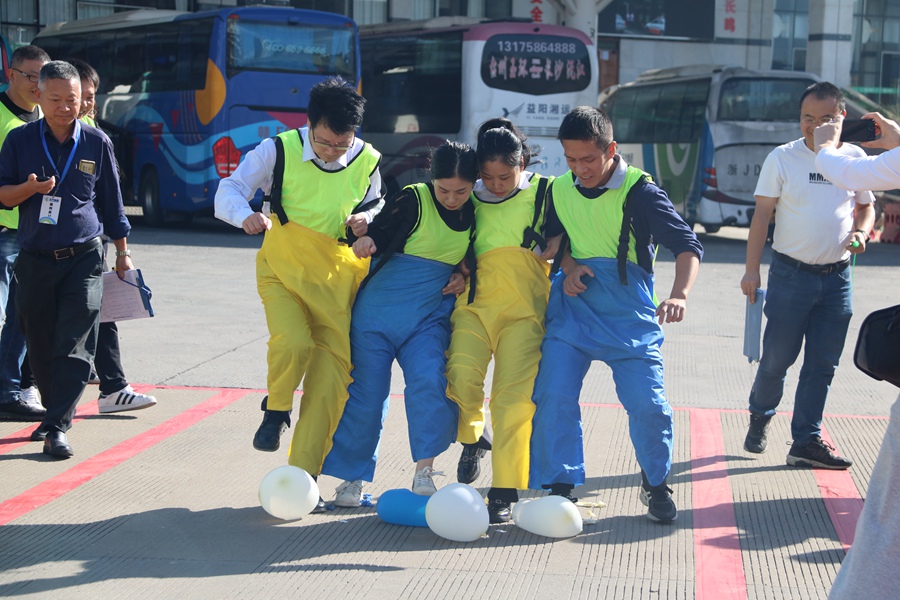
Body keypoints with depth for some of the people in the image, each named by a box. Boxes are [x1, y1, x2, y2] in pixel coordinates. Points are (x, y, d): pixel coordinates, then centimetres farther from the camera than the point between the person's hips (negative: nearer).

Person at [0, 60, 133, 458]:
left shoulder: (97, 143, 4)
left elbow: (111, 201, 13)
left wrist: (122, 252, 16)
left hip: (84, 259, -1)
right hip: (35, 261, 2)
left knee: (75, 346, -11)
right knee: (40, 347, 8)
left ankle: (58, 427, -11)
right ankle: (55, 411, 27)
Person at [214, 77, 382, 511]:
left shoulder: (367, 163, 0)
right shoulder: (280, 150, -7)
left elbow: (376, 205, 18)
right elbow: (230, 190, -7)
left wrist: (367, 219, -6)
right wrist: (245, 215, -29)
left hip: (338, 278, 2)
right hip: (283, 268, -2)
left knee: (332, 377, -3)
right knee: (292, 342, -29)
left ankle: (302, 476, 7)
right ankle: (276, 410, 5)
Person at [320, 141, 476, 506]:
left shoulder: (473, 215, 5)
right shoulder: (412, 200, -10)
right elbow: (378, 233, -12)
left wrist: (463, 276, 0)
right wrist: (365, 241, -34)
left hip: (430, 317, 3)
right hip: (379, 311, -3)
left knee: (430, 383, -20)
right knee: (366, 391, 1)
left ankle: (424, 470, -14)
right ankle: (352, 476, 16)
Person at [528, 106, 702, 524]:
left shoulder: (639, 191, -10)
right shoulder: (560, 190, 6)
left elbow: (687, 245, -16)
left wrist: (679, 295, -35)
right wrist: (568, 266, -1)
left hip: (629, 312, -3)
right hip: (573, 305, 4)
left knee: (648, 403, -8)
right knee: (554, 395, -9)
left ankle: (656, 484, 17)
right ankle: (561, 486, 5)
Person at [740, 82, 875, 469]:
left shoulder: (855, 158, 4)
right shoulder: (782, 158, -4)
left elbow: (865, 207, 16)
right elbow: (762, 213, -3)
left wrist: (861, 232, -7)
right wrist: (751, 269, -8)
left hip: (837, 277, 3)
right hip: (791, 273, -3)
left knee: (822, 364, 5)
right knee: (777, 358, 2)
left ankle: (806, 441, 13)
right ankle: (760, 416, 30)